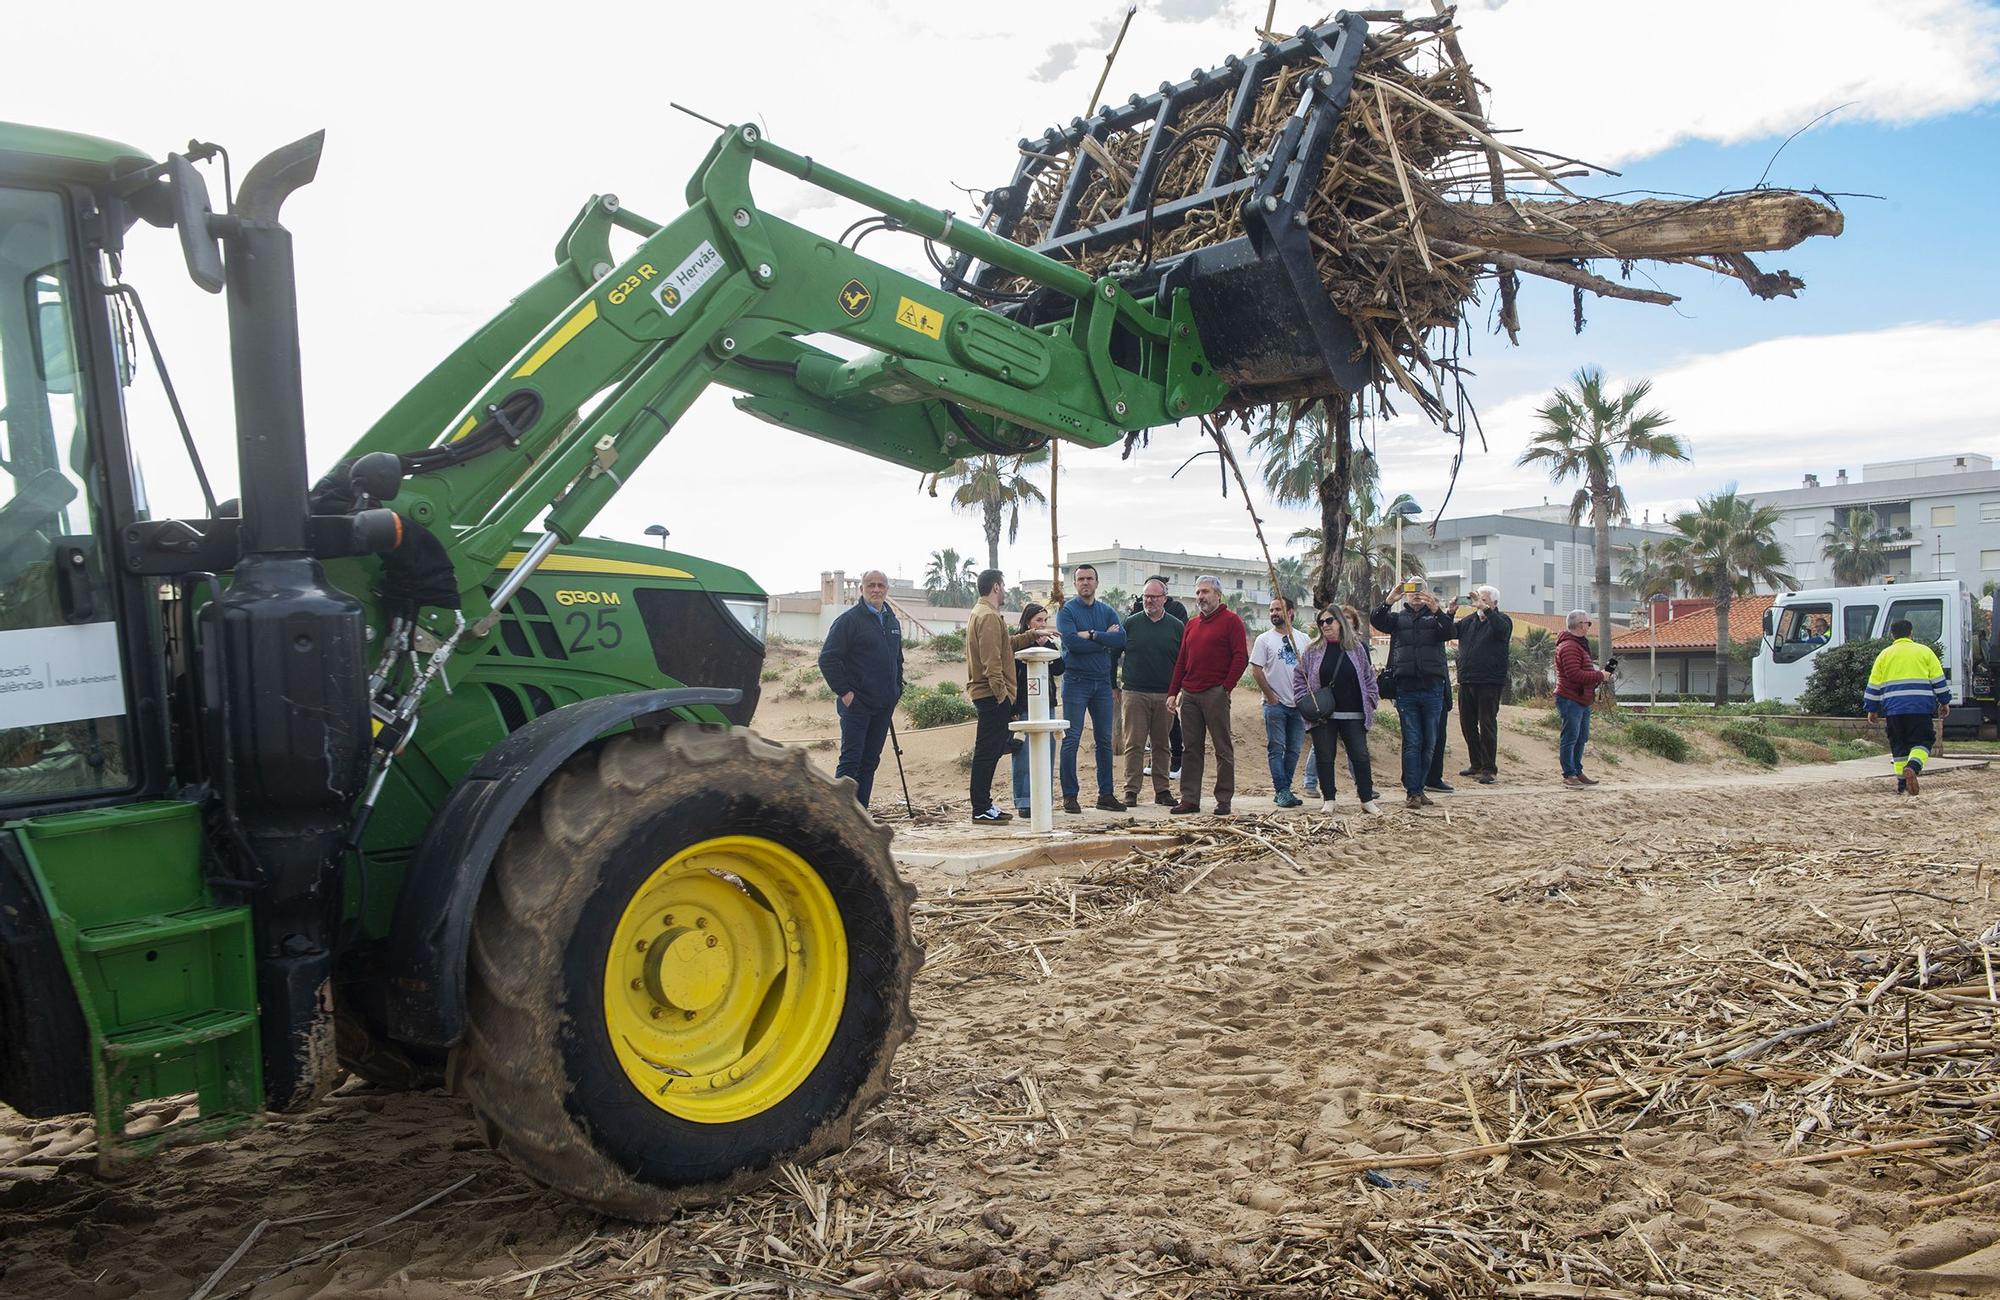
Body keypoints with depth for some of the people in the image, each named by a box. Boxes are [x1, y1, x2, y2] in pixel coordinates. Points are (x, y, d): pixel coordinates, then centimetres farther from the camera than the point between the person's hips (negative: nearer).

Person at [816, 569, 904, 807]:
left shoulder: (892, 622, 15)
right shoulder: (850, 619, -7)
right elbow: (827, 658, -11)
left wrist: (896, 691, 16)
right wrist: (843, 691, -13)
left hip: (883, 706, 7)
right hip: (856, 703, -7)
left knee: (870, 761, 8)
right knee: (851, 759, -7)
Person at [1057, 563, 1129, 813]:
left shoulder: (1107, 611, 10)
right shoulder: (1066, 610, -3)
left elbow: (1121, 640, -6)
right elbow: (1072, 642, -18)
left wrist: (1091, 635, -15)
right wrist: (1105, 640, -9)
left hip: (1103, 682, 5)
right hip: (1076, 681, -5)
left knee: (1105, 740, 8)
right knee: (1072, 740, -5)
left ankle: (1105, 794, 16)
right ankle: (1069, 796, 1)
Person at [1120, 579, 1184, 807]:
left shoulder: (1177, 626, 6)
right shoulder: (1130, 624, 5)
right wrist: (1114, 684, 7)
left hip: (1165, 695, 1)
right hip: (1134, 694, -1)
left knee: (1162, 745, 8)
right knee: (1134, 745, -1)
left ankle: (1162, 790, 14)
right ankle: (1131, 790, 3)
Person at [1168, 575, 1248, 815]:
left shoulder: (1231, 621, -1)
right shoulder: (1192, 625, 19)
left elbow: (1241, 657, -7)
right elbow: (1181, 660, 19)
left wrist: (1226, 687, -13)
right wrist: (1173, 692, 12)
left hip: (1215, 694, -6)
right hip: (1189, 694, 6)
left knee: (1223, 748, 0)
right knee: (1191, 748, 7)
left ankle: (1224, 800, 4)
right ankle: (1189, 799, 11)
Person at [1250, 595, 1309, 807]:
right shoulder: (1265, 639, 0)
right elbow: (1256, 670, -4)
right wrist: (1270, 694, -9)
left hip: (1298, 703, 4)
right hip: (1275, 704, -4)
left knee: (1294, 749, 6)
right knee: (1276, 748, -4)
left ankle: (1283, 790, 14)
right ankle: (1282, 791, -1)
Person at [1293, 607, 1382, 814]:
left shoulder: (1357, 648, 6)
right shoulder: (1312, 651, 4)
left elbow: (1369, 677, 12)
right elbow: (1299, 677, 8)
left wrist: (1371, 700, 4)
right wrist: (1304, 701, -2)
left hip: (1353, 715, 0)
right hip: (1322, 715, 0)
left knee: (1360, 756, 0)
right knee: (1324, 757, 3)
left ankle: (1367, 799, 7)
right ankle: (1328, 799, 13)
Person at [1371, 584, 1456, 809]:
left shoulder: (1435, 617, 9)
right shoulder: (1398, 617, 11)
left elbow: (1451, 632, -10)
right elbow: (1376, 620, -7)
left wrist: (1436, 610, -26)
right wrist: (1388, 602, -23)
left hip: (1432, 688, 1)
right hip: (1406, 689, -1)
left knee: (1429, 743, 7)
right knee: (1411, 742, -2)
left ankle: (1419, 788, 18)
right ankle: (1412, 792, -1)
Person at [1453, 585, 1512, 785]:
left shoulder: (1502, 620, -2)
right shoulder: (1469, 620, 14)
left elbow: (1502, 629, -24)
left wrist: (1485, 609, -33)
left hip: (1489, 683, -6)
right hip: (1466, 681, 6)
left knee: (1487, 725, -5)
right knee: (1467, 723, 11)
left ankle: (1489, 768, 0)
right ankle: (1476, 764, 24)